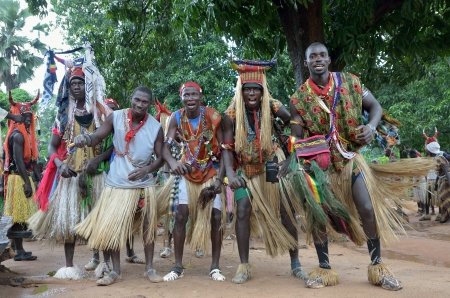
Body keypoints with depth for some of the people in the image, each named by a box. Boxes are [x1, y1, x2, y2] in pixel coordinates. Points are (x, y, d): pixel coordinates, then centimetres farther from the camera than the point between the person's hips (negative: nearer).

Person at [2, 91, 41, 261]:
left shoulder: (27, 134, 18)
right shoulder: (18, 135, -13)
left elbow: (32, 161, 18)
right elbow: (18, 161, -21)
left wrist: (40, 179, 14)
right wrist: (27, 182, -23)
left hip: (24, 178, 10)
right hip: (19, 179, -10)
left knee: (21, 215, 13)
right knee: (19, 214, -6)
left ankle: (16, 247, 20)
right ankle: (19, 251, -3)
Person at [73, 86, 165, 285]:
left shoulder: (156, 127, -5)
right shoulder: (116, 117, -6)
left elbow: (161, 158, -4)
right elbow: (97, 138, -12)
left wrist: (147, 169, -23)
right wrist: (85, 138, -35)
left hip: (144, 184, 1)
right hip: (117, 183, 0)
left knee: (148, 226, 7)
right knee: (111, 227, 3)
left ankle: (149, 269, 20)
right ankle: (115, 271, 17)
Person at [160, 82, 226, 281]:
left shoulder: (214, 117, -15)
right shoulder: (176, 118, -9)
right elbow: (166, 146, -15)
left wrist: (220, 178, -19)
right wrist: (172, 162, -37)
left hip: (211, 172, -1)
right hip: (187, 172, 1)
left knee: (216, 217, -5)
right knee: (180, 216, -6)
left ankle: (215, 267, 7)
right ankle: (178, 267, 4)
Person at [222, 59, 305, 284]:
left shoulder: (272, 107, -16)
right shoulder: (232, 114, -15)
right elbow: (227, 147, -13)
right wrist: (230, 173, -26)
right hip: (247, 169, 1)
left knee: (286, 210, 0)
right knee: (243, 211, -8)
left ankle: (295, 263, 13)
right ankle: (244, 266, 2)